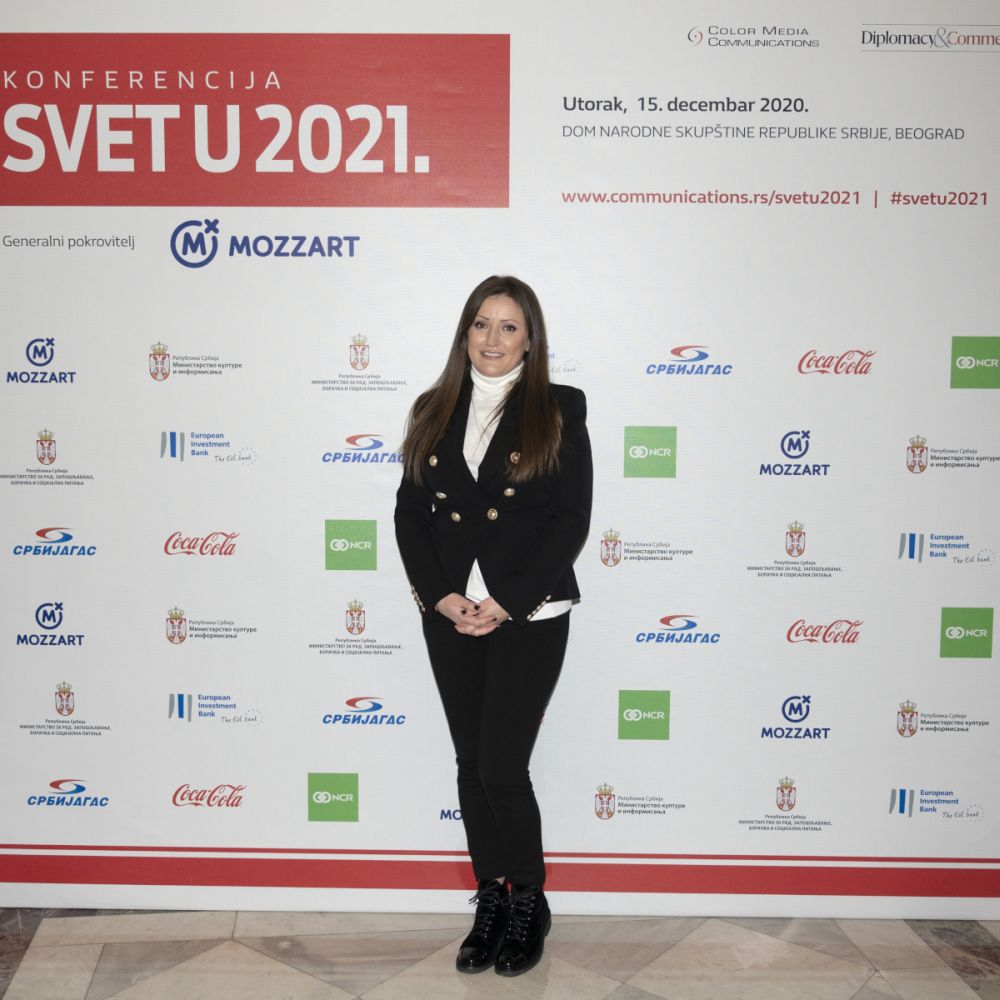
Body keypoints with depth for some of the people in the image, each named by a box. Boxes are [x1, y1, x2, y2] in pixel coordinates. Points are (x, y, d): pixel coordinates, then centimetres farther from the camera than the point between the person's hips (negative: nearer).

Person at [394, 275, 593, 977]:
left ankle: (530, 900, 20)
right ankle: (491, 900, 27)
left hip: (529, 616, -4)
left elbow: (571, 520, -6)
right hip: (449, 614, 4)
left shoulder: (560, 410, 0)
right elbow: (410, 513, 6)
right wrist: (442, 596, -8)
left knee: (501, 766, -4)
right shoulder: (434, 411, 10)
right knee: (472, 766, 11)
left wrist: (506, 602, -13)